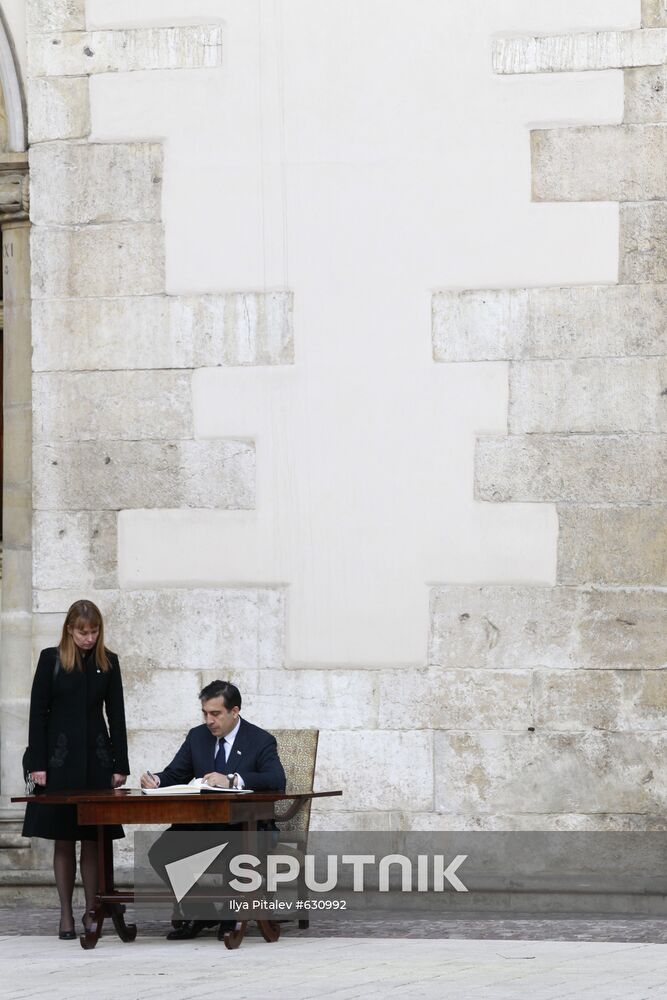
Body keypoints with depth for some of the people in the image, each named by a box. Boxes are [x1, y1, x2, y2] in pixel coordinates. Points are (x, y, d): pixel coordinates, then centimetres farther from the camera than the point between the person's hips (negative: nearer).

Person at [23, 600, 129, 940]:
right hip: (60, 758, -2)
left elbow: (116, 716, 8)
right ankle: (66, 915, 6)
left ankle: (91, 910, 8)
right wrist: (37, 764, -7)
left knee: (93, 841, 1)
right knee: (64, 841, 2)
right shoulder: (51, 659, -1)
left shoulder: (108, 662, 5)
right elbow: (38, 712, -1)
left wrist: (120, 765, 3)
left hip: (97, 759, 2)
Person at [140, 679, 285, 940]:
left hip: (247, 827, -5)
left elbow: (277, 781, -24)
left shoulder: (261, 741, -7)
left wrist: (232, 780, -36)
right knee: (160, 853, -20)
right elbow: (175, 775, 11)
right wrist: (156, 780, -15)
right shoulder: (197, 737, 9)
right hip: (203, 824, 5)